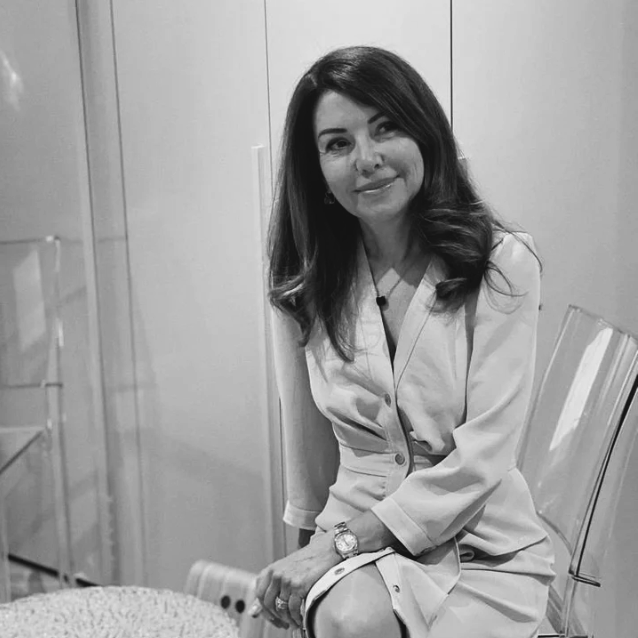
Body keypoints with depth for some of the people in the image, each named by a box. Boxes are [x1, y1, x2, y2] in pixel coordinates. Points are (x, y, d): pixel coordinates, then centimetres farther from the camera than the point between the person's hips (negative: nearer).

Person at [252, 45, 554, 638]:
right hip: (353, 524, 1)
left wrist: (340, 543, -16)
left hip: (483, 542, -1)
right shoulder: (303, 284, -2)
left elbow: (484, 453, -15)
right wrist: (309, 534, 20)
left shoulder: (503, 264, -11)